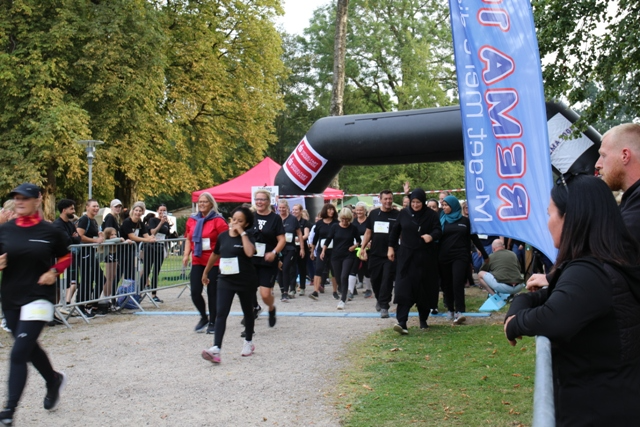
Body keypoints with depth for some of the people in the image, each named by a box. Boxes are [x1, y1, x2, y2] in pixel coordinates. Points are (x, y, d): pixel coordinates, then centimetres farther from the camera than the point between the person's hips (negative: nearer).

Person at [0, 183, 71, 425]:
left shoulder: (50, 232, -6)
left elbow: (66, 256, 8)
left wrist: (54, 272, -8)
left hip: (39, 297, -5)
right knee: (29, 348, 19)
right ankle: (54, 380, 45)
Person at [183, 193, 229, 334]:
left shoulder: (218, 220, -7)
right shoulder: (192, 220, 8)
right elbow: (188, 239, 16)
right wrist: (186, 255, 2)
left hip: (214, 262, -4)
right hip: (197, 261, 4)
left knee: (212, 292, 4)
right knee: (195, 292, 1)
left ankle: (212, 322, 19)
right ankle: (204, 317, 26)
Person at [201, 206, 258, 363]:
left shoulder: (247, 237, -8)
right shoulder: (222, 236, 3)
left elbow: (250, 253, -30)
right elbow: (215, 255, 18)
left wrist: (242, 233, -23)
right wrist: (205, 272, 25)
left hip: (246, 281, -2)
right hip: (225, 279, 3)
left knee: (247, 312, 14)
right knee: (221, 313, -9)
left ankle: (248, 342, 34)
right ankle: (216, 349, -16)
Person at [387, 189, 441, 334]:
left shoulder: (431, 215, -1)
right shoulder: (404, 213, 5)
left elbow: (438, 230, -7)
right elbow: (395, 231, 14)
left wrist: (431, 236, -29)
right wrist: (391, 247, 11)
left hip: (424, 258, 0)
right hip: (406, 256, 1)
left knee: (422, 289, 7)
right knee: (404, 288, -11)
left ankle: (423, 319, 24)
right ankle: (402, 322, -16)